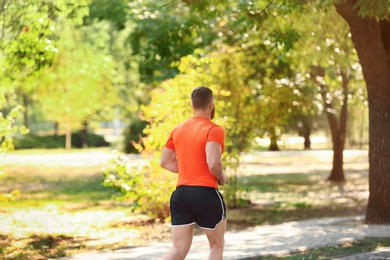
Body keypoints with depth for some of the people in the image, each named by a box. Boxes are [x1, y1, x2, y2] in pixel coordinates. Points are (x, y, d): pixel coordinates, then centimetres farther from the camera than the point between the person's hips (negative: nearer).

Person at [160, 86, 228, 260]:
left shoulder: (178, 129, 10)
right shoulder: (214, 130, -10)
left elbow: (165, 162, 16)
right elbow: (213, 163, -23)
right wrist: (222, 177, -3)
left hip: (180, 193, 6)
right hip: (206, 193, -6)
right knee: (217, 246, 15)